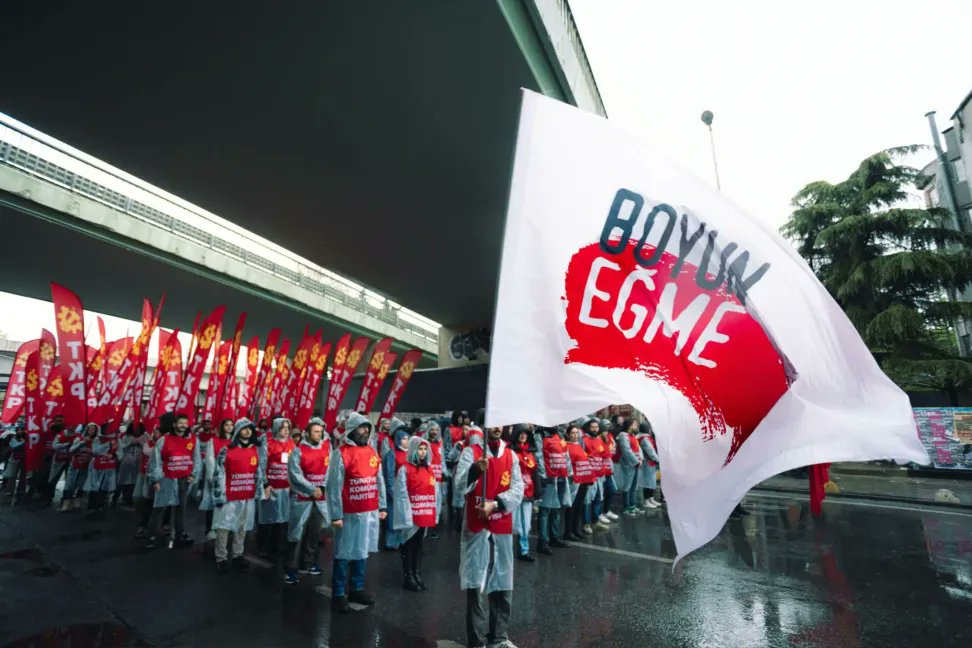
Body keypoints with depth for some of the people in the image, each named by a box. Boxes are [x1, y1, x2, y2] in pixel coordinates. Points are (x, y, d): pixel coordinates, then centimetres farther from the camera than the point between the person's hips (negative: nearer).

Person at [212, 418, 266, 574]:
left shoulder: (256, 451, 6)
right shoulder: (227, 450, -6)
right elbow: (219, 473, -7)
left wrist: (263, 490, 5)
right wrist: (219, 495, -10)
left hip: (248, 497, 3)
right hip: (229, 497, -3)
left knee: (243, 527, 12)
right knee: (224, 527, 2)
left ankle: (237, 555, 26)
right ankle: (221, 558, 17)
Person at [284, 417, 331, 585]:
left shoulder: (327, 447, 1)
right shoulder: (298, 451, -10)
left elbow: (329, 470, 2)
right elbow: (295, 474, -14)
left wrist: (322, 487, -11)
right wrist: (312, 489, -18)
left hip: (320, 497, 4)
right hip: (302, 497, -4)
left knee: (315, 532, 13)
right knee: (298, 533, 1)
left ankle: (307, 563, 28)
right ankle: (292, 569, 12)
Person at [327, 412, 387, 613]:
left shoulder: (372, 452, 7)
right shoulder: (341, 453, -12)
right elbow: (334, 486, -12)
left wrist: (382, 507, 10)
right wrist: (336, 515, -13)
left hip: (371, 512, 6)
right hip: (350, 514, -6)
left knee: (362, 551, 17)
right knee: (345, 554, 6)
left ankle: (357, 589, 31)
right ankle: (338, 594, 21)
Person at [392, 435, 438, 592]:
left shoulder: (429, 469, 9)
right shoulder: (404, 469, -10)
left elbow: (434, 492, 10)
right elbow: (402, 495, -13)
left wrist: (434, 513, 6)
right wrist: (407, 516, -16)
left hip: (425, 514, 6)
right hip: (411, 515, -6)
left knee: (419, 544, 16)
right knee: (409, 545, 7)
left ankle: (417, 574, 28)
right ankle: (408, 577, 19)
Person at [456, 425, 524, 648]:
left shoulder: (511, 455, 4)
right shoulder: (471, 452, -6)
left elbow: (518, 490, -4)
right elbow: (460, 486, -18)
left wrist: (495, 504, -18)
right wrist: (475, 470, -37)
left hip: (502, 528, 4)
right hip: (476, 528, -4)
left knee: (503, 586, 14)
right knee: (475, 585, 2)